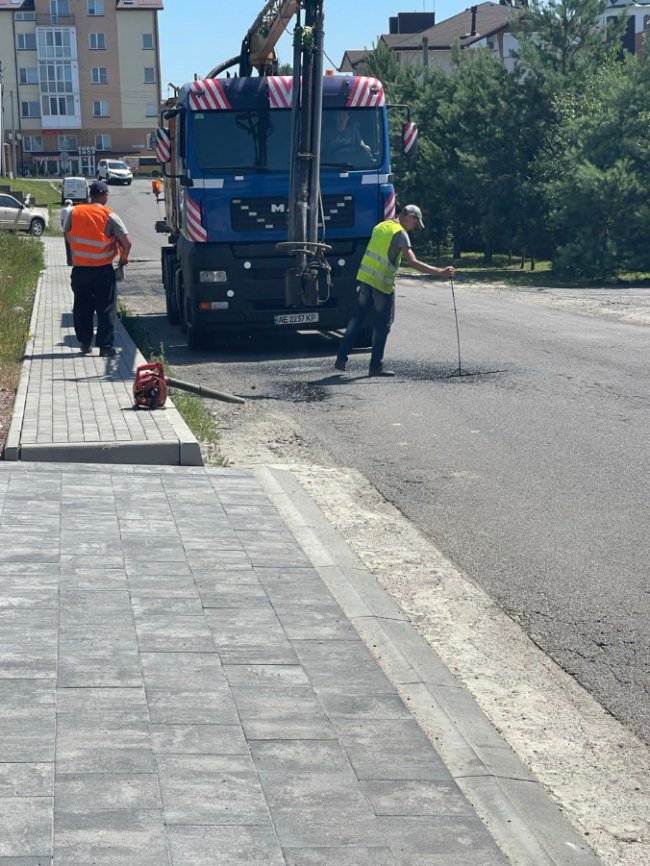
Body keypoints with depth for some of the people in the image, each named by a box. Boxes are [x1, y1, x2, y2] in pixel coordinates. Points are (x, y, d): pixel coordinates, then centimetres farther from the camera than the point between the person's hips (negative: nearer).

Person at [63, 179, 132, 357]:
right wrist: (124, 257, 7)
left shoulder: (74, 212, 1)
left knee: (82, 308, 15)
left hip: (79, 268, 3)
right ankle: (106, 346, 2)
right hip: (102, 270, -3)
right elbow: (126, 241, -12)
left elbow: (68, 235, 13)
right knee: (106, 309, 4)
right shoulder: (109, 216, -10)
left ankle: (84, 343, 21)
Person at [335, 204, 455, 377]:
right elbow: (412, 262, -20)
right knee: (382, 325, 4)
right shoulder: (400, 233, -11)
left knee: (357, 319, 13)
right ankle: (376, 366, 7)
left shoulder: (381, 226, 13)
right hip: (383, 285, -7)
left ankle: (341, 357, 11)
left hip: (365, 278, 7)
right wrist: (440, 272, -20)